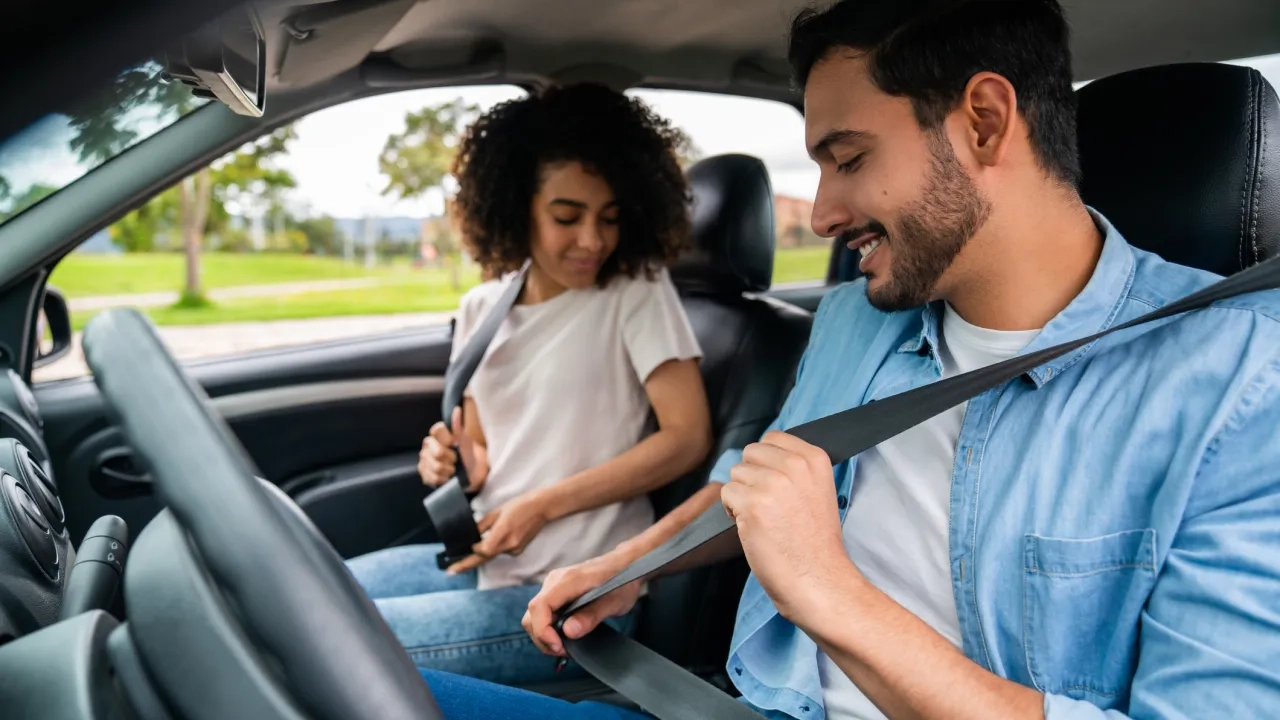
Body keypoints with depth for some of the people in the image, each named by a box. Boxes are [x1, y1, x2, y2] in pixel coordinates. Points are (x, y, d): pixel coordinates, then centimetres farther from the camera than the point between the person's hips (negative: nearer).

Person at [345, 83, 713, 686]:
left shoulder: (637, 291, -7)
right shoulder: (482, 307, 8)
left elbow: (687, 437, -13)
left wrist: (543, 506, -16)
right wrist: (453, 461, -10)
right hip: (485, 561, 6)